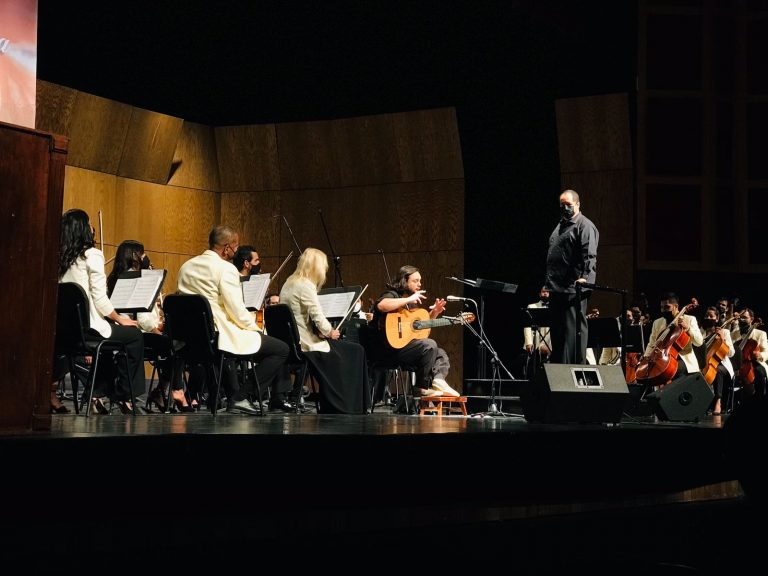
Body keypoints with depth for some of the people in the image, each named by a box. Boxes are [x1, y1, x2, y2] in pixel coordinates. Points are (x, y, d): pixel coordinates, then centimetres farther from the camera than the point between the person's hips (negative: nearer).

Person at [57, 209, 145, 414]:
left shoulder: (59, 257, 9)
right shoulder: (92, 255, -11)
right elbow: (99, 299, -14)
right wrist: (120, 319, 2)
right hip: (88, 327, -7)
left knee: (114, 328, 30)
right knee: (134, 335, 15)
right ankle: (123, 395, 20)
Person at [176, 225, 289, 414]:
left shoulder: (186, 266, 13)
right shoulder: (225, 268, -12)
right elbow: (237, 310, -17)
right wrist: (255, 328, 2)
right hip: (220, 334, -9)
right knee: (281, 349, -2)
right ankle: (241, 398, -5)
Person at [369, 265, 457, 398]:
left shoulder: (412, 301, 20)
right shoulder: (392, 294, -7)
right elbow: (381, 306, -33)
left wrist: (434, 312, 10)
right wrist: (408, 299, -28)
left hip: (405, 344, 10)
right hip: (388, 348, -10)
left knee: (440, 354, 10)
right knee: (429, 345, -24)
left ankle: (438, 381, -18)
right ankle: (421, 388, -16)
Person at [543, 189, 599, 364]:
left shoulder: (585, 225, -6)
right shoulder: (560, 225, 23)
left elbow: (589, 256, -17)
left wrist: (585, 277, -28)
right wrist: (547, 283, 25)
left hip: (573, 289, -9)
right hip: (556, 289, 10)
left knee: (573, 328, -10)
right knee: (556, 329, 13)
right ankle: (556, 365, 21)